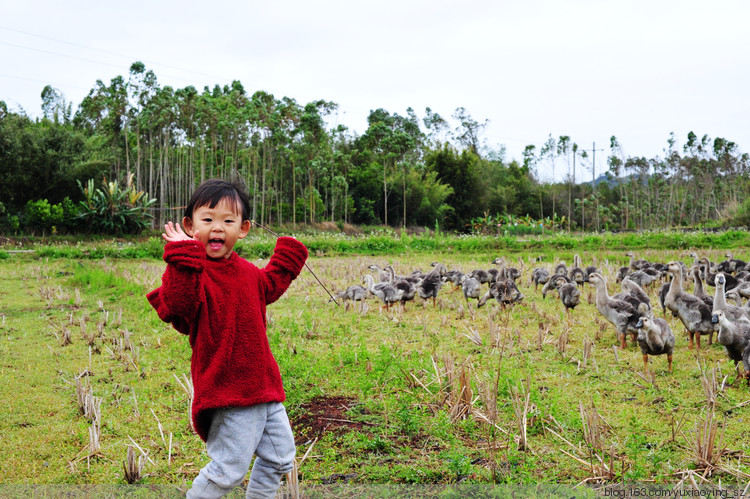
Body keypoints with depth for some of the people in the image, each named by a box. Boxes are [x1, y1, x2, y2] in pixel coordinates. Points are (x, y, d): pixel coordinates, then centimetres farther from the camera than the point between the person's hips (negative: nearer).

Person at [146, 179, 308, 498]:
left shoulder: (247, 272, 11)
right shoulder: (192, 270, -13)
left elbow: (269, 287, 35)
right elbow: (176, 308, -34)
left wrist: (287, 259, 25)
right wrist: (183, 257, -36)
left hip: (263, 385, 8)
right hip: (228, 391, -8)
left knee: (280, 457, 16)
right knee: (230, 467, -6)